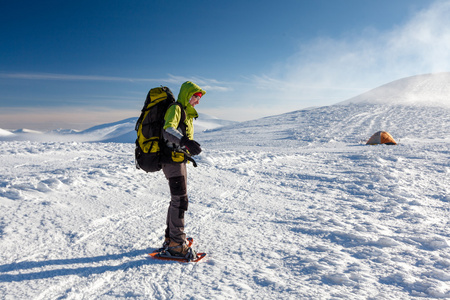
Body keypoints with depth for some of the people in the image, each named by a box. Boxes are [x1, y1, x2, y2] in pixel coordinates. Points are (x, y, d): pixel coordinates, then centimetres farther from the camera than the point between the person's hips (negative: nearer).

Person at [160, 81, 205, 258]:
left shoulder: (187, 113, 19)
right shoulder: (175, 109, -11)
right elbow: (167, 130, -30)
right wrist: (185, 141, -46)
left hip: (179, 160, 10)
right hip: (173, 159, -10)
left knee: (177, 200, 16)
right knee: (180, 200, -9)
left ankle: (170, 239, 28)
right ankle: (177, 244, -1)